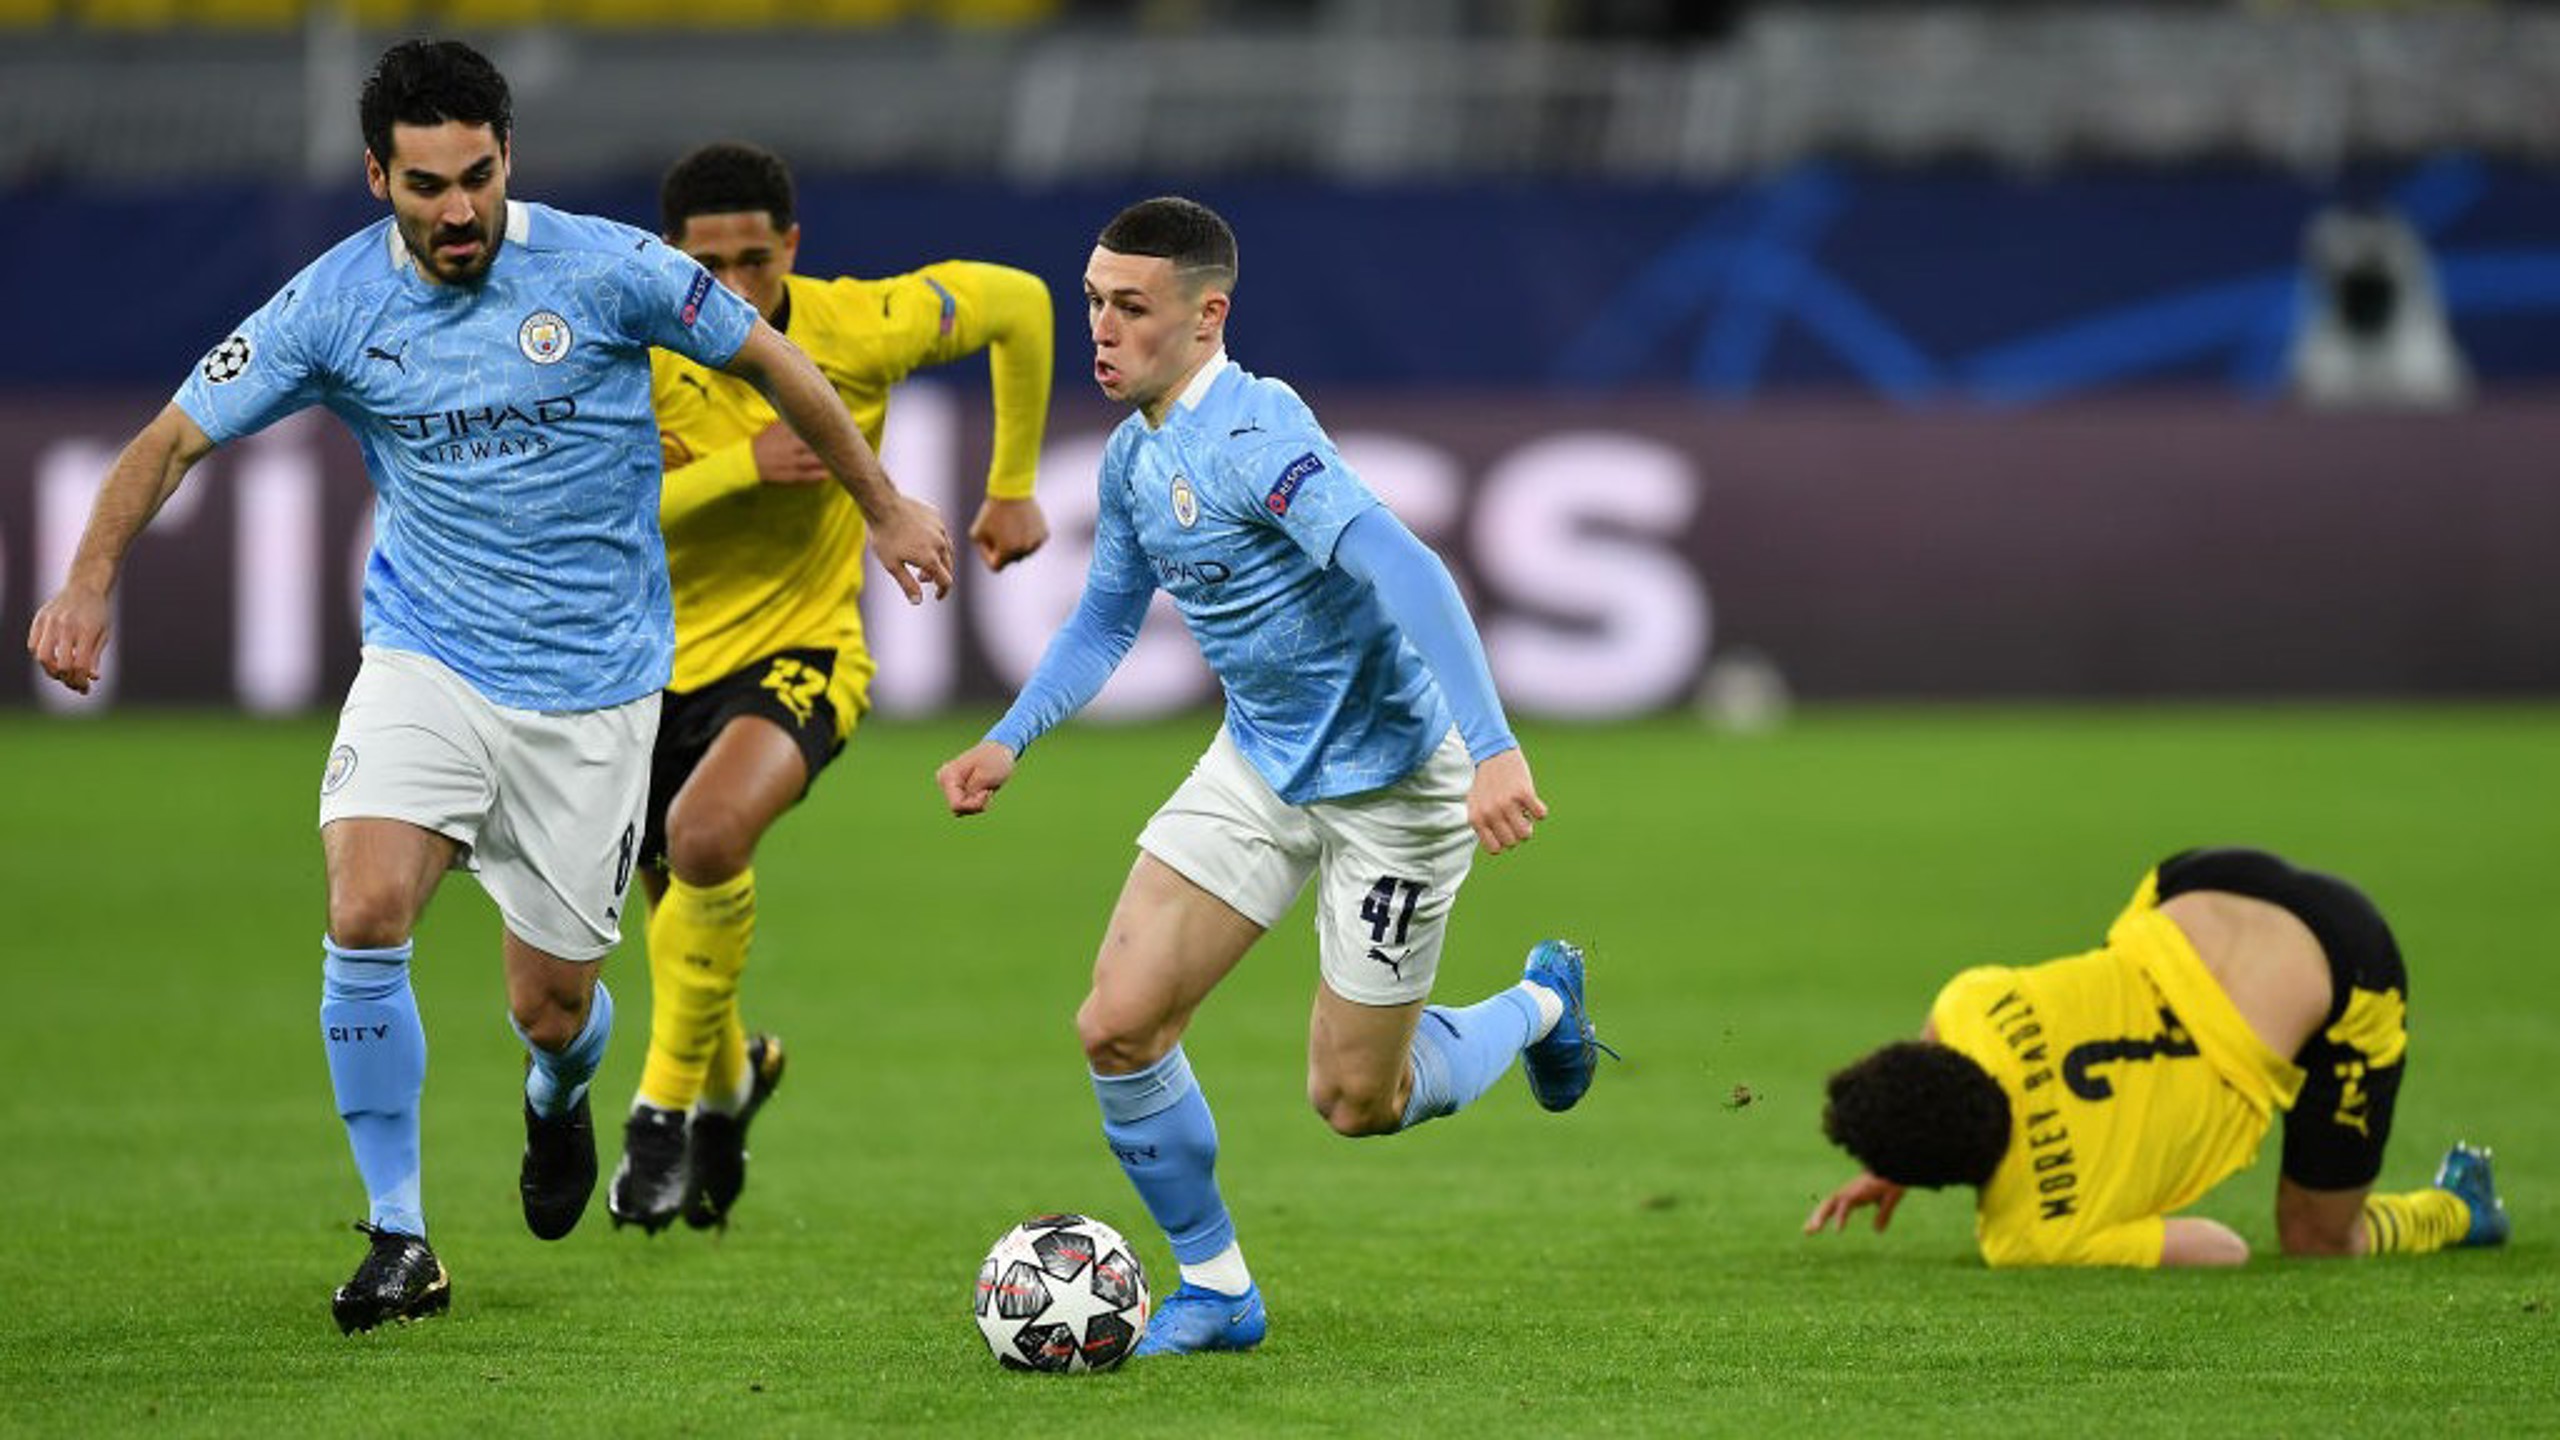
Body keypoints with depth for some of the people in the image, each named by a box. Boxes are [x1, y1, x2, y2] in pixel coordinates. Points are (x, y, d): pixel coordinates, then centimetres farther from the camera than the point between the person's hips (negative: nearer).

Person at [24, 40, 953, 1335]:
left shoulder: (606, 270, -12)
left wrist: (884, 509, 11)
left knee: (548, 1004, 4)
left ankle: (558, 1093, 45)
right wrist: (90, 578, -18)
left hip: (592, 686, -1)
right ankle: (399, 1237, -9)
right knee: (365, 914, -24)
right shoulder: (334, 305, -8)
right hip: (428, 663, 1)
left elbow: (770, 362, 3)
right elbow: (175, 438, -2)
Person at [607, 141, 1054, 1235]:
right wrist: (745, 464, -32)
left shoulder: (857, 330, -15)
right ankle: (733, 1075, 51)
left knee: (707, 836, -32)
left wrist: (1014, 488, 5)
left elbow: (1019, 303, 2)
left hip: (799, 652, -3)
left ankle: (669, 1102, -15)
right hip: (664, 662, 3)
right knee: (681, 918, 16)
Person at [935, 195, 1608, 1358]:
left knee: (1353, 1101, 2)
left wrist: (1492, 750, -50)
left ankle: (1538, 1006, 32)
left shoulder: (1254, 435, -27)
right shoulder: (1134, 455, 1)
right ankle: (1214, 1289, 12)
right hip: (1257, 768, 7)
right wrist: (1010, 740, 4)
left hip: (1388, 779, -7)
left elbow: (1405, 571, -39)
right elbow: (1106, 619, 18)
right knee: (1118, 1024, -6)